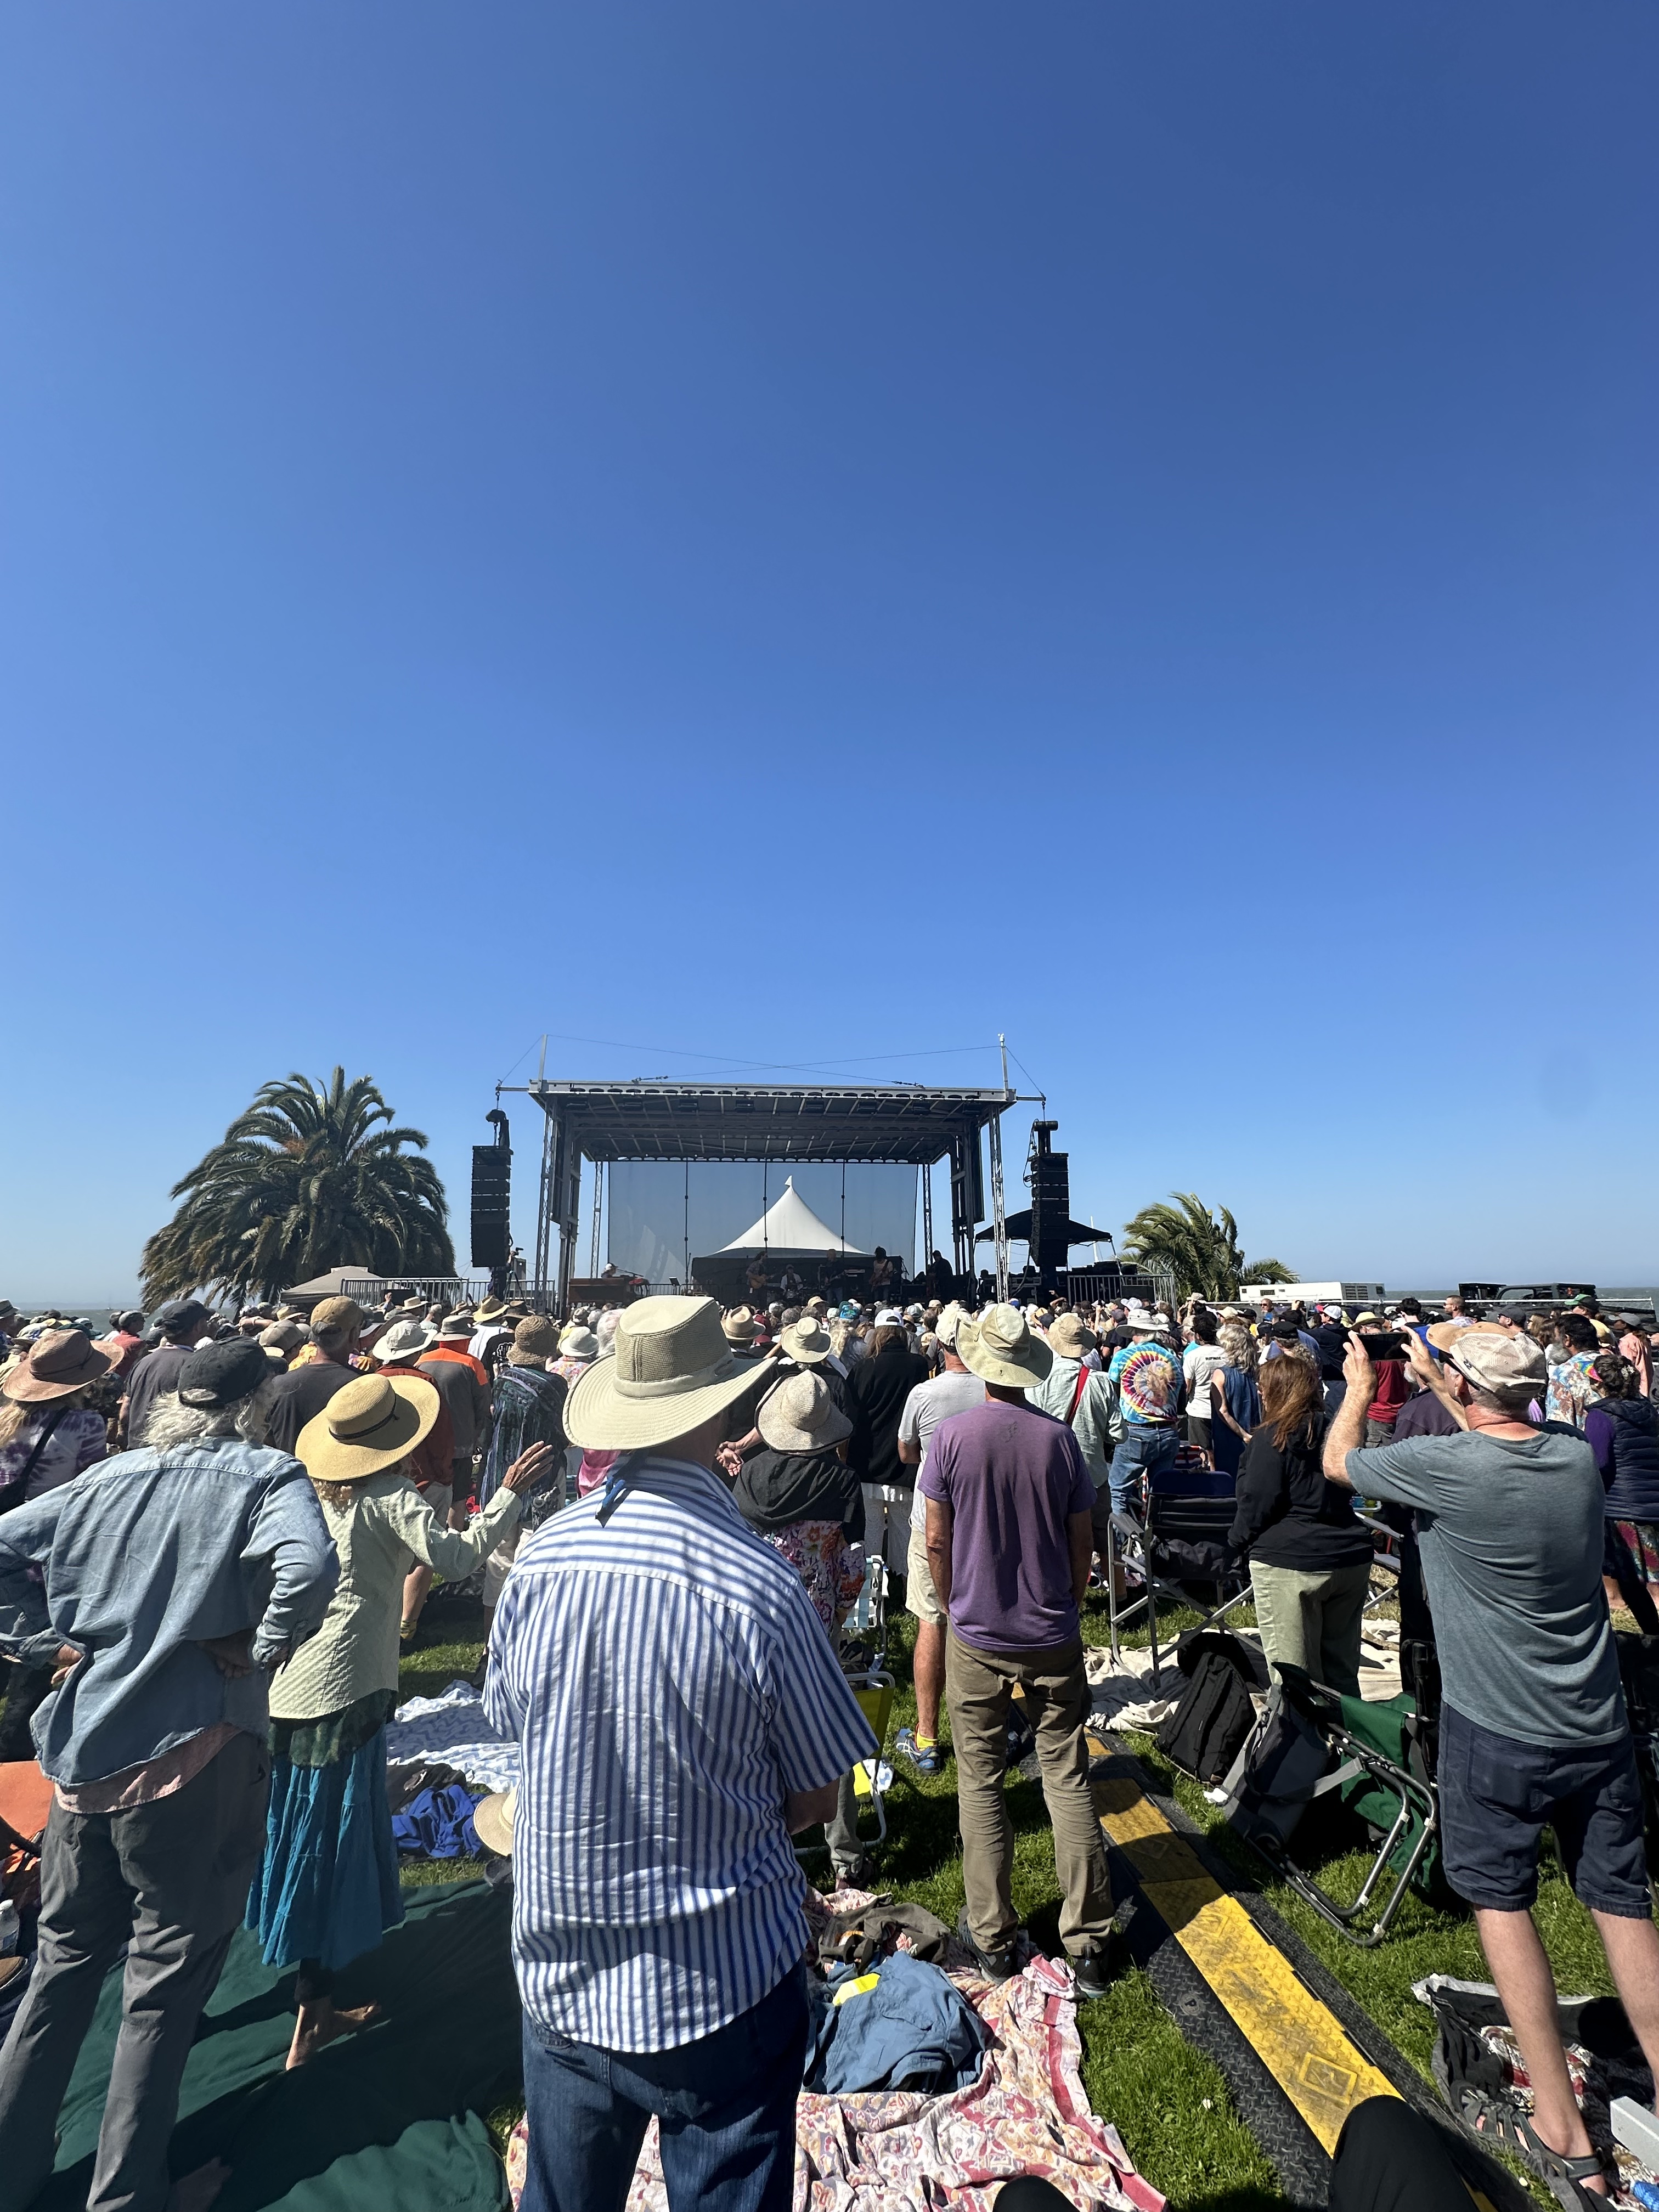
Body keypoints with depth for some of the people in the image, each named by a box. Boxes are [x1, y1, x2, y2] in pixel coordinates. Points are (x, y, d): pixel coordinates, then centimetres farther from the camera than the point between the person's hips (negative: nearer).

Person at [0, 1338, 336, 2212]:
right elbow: (308, 1566, -30)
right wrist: (266, 1649, -12)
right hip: (192, 1758, -5)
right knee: (164, 1984, 14)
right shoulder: (265, 1476, -13)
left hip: (80, 1754, 5)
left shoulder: (108, 1478, 4)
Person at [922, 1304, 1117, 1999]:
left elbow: (936, 1541, -8)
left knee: (980, 1783, 12)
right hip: (1053, 1637, 2)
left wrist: (953, 1606, 8)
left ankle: (992, 1936, 22)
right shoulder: (1058, 1437, -8)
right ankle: (1088, 1941, 19)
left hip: (977, 1636, -1)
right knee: (1068, 1779, 12)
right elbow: (1083, 1542, 0)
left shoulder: (953, 1435, -14)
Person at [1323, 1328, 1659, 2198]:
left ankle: (1560, 2126, 20)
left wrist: (1360, 1387, 12)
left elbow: (1337, 1460, -4)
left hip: (1498, 1732, -5)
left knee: (1501, 1899, 12)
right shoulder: (1579, 1459, -6)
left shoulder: (1445, 1465, -23)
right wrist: (1444, 1393, 23)